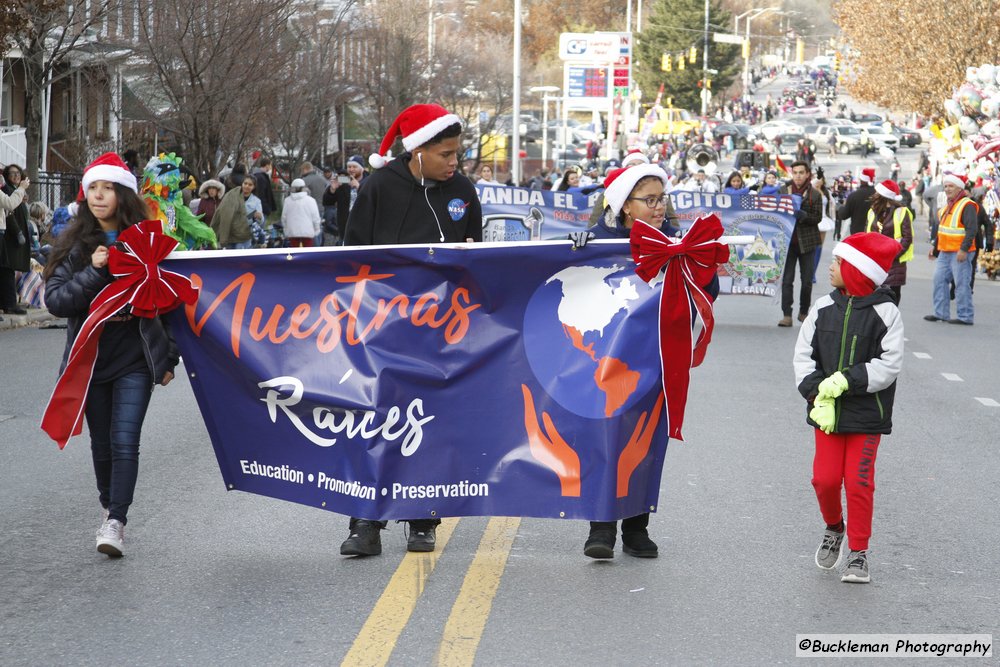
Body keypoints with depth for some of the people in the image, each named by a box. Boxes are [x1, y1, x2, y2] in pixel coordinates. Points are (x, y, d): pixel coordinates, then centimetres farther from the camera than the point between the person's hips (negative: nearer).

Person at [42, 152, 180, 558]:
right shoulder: (74, 244, 2)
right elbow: (55, 300, -6)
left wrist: (167, 358, 5)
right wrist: (93, 273, -19)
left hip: (135, 360, -2)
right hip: (92, 357, 2)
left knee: (125, 441, -12)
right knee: (102, 443, 13)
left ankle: (116, 523, -11)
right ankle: (108, 508, 33)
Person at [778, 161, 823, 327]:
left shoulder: (815, 195, -1)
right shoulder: (784, 192, 5)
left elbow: (818, 218, -4)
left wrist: (803, 216, -21)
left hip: (807, 241, -1)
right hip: (788, 240, 1)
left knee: (807, 280, 6)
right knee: (787, 279, -5)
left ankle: (803, 312, 21)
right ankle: (787, 315, -6)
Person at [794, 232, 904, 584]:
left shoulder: (885, 313, -8)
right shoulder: (823, 309, 1)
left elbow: (889, 365, -12)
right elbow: (804, 356, 2)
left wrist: (846, 380, -21)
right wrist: (818, 396, -13)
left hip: (867, 415, -3)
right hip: (827, 412, 3)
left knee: (858, 482, -4)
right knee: (825, 478, 0)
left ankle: (858, 552, 10)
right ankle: (834, 528, 29)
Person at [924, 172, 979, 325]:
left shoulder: (967, 206, -12)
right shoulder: (948, 206, 17)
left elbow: (972, 229, -20)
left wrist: (964, 249, -24)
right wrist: (935, 246, 28)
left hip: (960, 253, -9)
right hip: (945, 252, 9)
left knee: (962, 283, -6)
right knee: (940, 279, 10)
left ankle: (965, 316, -1)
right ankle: (941, 313, 18)